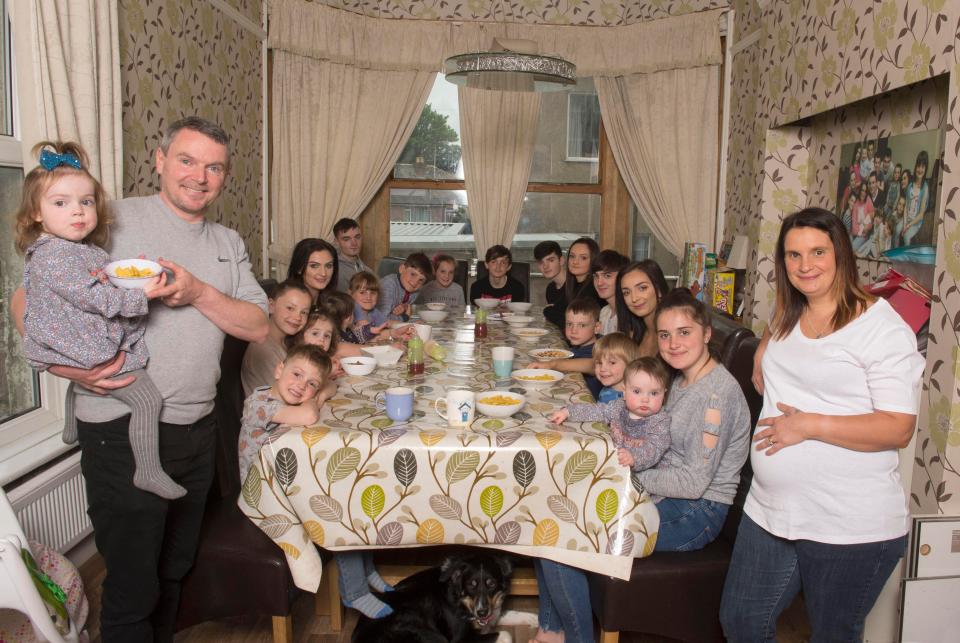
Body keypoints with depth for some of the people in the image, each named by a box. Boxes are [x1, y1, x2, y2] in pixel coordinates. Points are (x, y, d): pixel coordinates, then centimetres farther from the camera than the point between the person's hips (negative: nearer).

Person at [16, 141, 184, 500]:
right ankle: (149, 472, -7)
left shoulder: (87, 249, 10)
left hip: (85, 349, 11)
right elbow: (92, 297, -26)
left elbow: (108, 283, 19)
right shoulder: (52, 255, -21)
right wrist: (140, 295, -25)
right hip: (100, 355, -11)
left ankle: (71, 430, 65)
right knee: (147, 399, -13)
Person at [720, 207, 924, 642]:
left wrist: (809, 425, -22)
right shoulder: (786, 321, 10)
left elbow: (899, 428, -19)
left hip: (851, 529, -7)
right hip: (770, 512, 7)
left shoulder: (882, 327, -12)